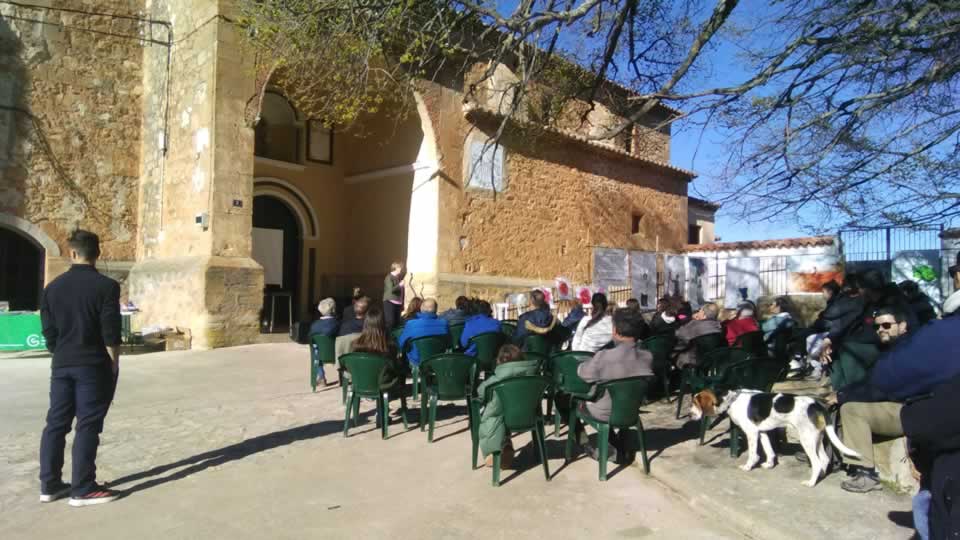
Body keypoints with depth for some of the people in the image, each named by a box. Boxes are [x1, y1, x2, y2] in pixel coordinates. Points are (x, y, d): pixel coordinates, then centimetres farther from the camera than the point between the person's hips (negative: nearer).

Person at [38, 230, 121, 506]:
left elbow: (49, 332, 8)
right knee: (87, 426, -1)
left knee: (56, 423, 13)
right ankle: (82, 489, 4)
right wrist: (114, 364, -3)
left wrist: (61, 356, 18)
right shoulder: (107, 286, -11)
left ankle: (49, 485, 21)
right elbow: (111, 333, -13)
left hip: (61, 366, 5)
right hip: (94, 366, -5)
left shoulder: (53, 287, 5)